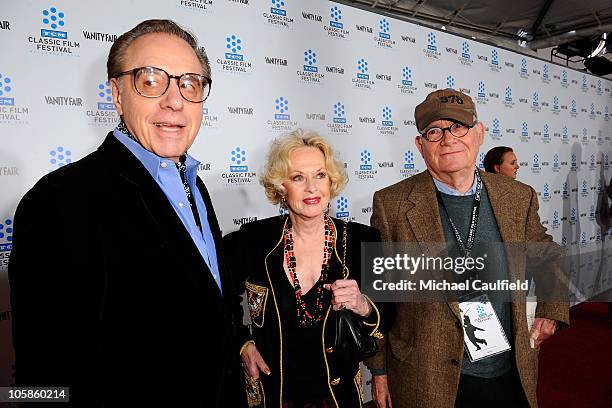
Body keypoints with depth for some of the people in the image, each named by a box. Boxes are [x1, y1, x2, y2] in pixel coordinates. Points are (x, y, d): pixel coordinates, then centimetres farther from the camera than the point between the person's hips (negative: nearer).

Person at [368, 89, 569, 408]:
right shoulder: (391, 204, -13)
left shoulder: (519, 197, -2)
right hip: (427, 380, -3)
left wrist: (552, 310, 5)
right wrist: (379, 371, -3)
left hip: (512, 375, 4)